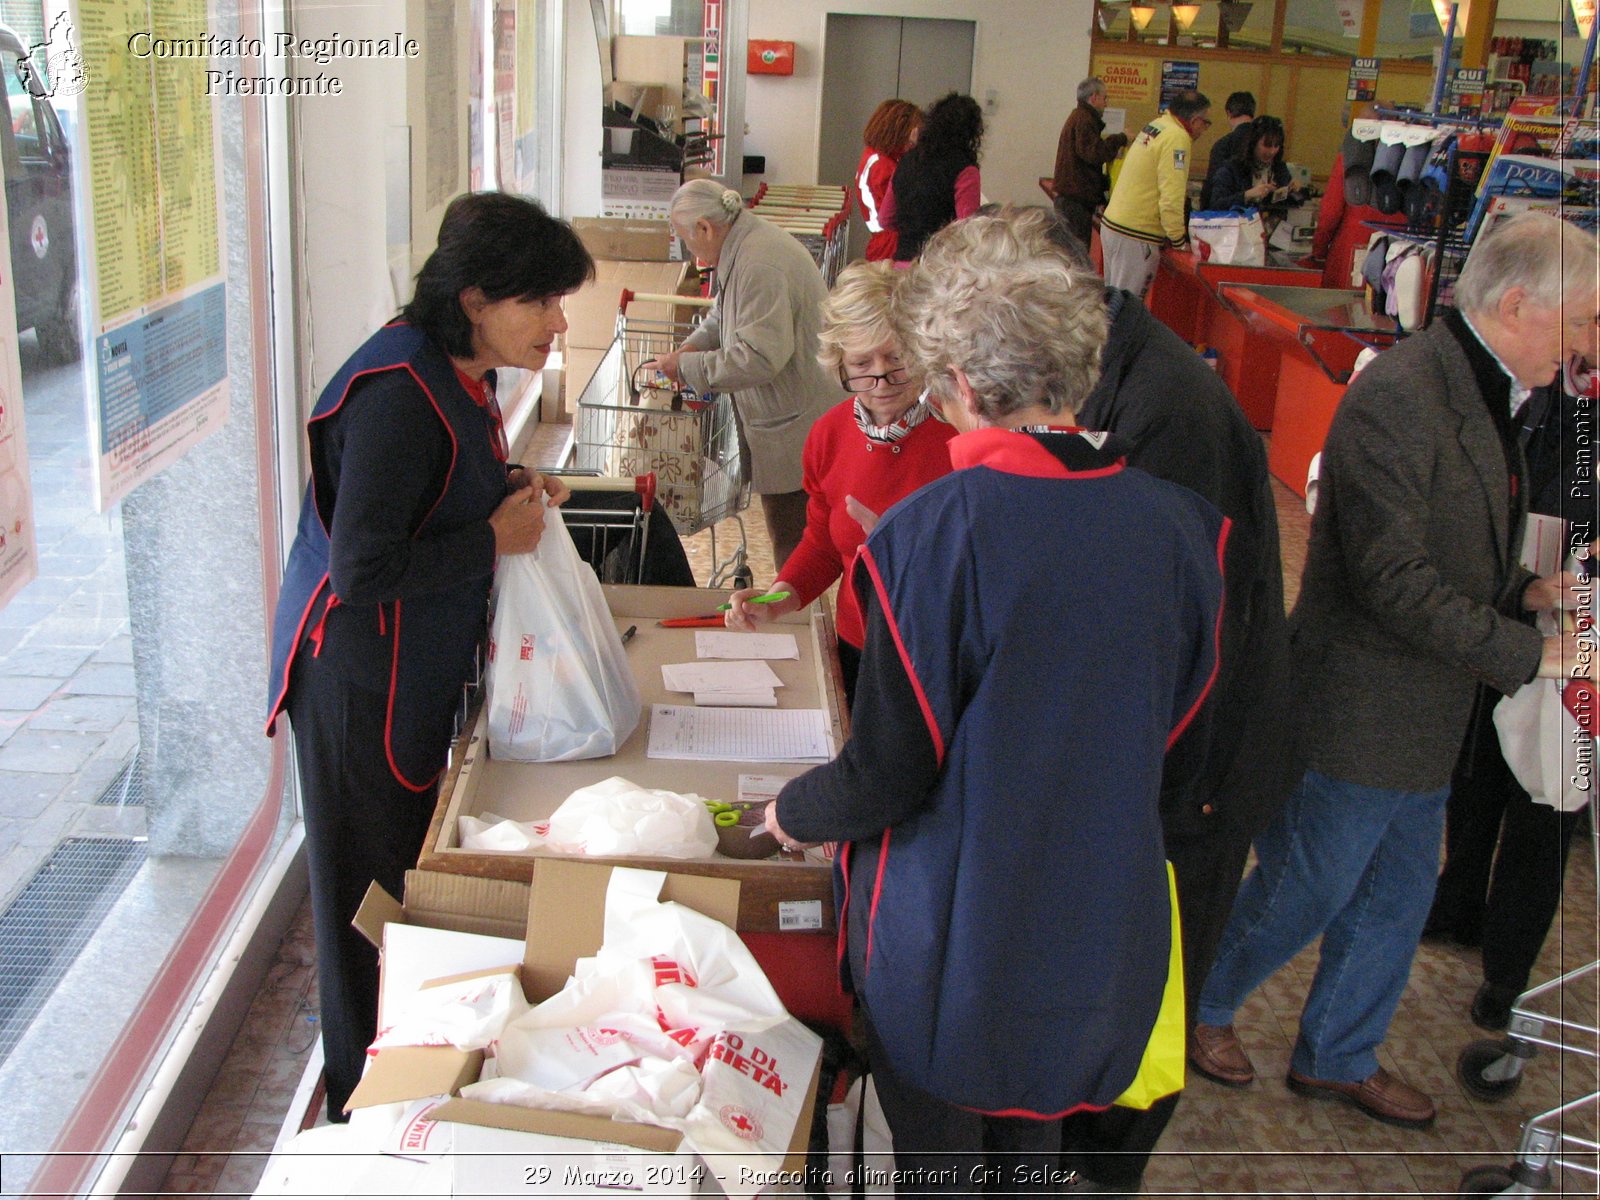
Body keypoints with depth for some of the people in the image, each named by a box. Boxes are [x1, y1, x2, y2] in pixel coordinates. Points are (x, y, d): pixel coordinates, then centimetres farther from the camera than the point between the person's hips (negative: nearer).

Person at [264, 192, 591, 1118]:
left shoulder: (460, 370, 2)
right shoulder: (399, 396, -28)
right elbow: (364, 571, -30)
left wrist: (508, 486, 0)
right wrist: (495, 535, -20)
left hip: (421, 666, 9)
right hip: (361, 677, -9)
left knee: (414, 875, 21)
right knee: (374, 897, 7)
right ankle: (364, 1102, 27)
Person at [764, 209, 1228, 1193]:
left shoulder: (931, 532, -24)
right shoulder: (1177, 523, -10)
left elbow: (888, 772, -17)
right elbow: (1179, 724, 5)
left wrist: (793, 813, 4)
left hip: (953, 935, -4)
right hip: (1104, 928, 4)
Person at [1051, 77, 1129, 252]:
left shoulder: (1078, 117, 22)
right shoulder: (1084, 120, -12)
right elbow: (1093, 153, -23)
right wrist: (1121, 139, -15)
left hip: (1070, 197, 11)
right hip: (1076, 199, -11)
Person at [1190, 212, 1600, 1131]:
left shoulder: (1487, 399, 9)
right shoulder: (1399, 395, -23)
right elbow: (1393, 581, -27)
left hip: (1426, 723, 10)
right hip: (1358, 716, -9)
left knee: (1398, 904, 20)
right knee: (1302, 896, 8)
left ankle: (1339, 1057, 40)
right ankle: (1201, 1008, 34)